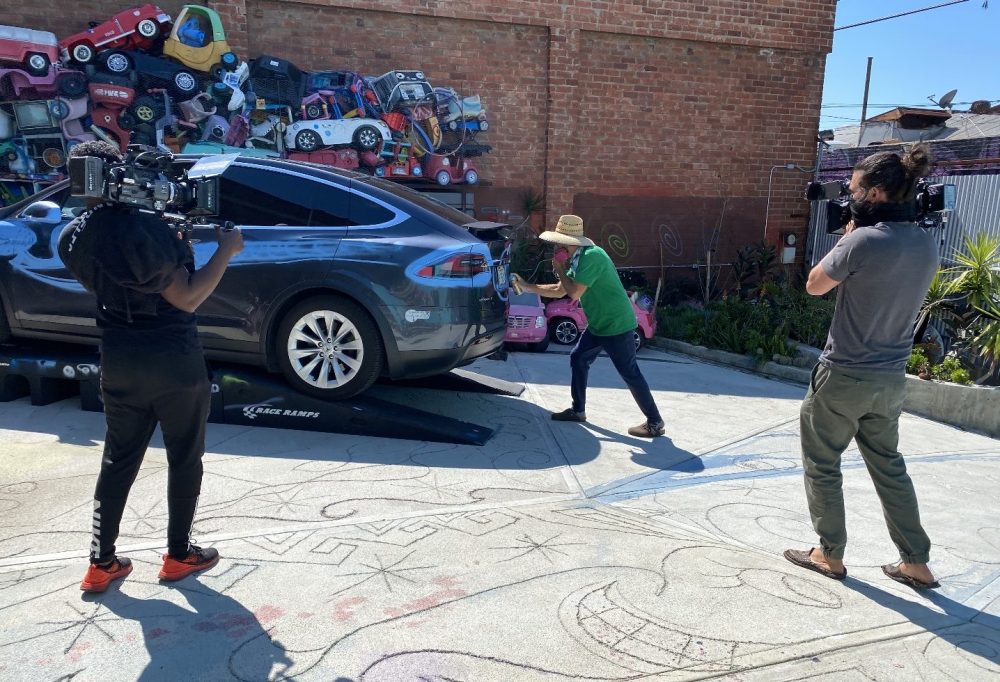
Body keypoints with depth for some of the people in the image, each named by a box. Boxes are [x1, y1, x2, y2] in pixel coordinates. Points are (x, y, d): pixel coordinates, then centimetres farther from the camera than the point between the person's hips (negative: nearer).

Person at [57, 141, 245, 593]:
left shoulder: (73, 238, 2)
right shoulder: (143, 227, -21)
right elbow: (187, 298, -19)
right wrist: (226, 250, -13)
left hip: (118, 359, 6)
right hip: (173, 360, -6)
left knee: (118, 459, 18)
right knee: (184, 458, 11)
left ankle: (102, 564, 24)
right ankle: (178, 555, 23)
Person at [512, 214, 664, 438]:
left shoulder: (592, 256, -22)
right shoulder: (577, 260, 9)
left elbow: (574, 293, -25)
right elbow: (559, 291, 18)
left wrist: (560, 269, -10)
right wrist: (528, 287, 17)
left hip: (616, 325, -10)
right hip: (598, 325, 10)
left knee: (630, 373, -5)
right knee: (578, 359, 15)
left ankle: (655, 423, 3)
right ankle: (578, 410, 26)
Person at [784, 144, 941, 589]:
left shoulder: (864, 240, -21)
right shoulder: (928, 244, 3)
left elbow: (815, 286, -7)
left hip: (844, 376, -7)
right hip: (890, 379, 7)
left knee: (821, 464, 11)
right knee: (889, 466, 20)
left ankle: (830, 555, 22)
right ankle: (916, 563, 27)